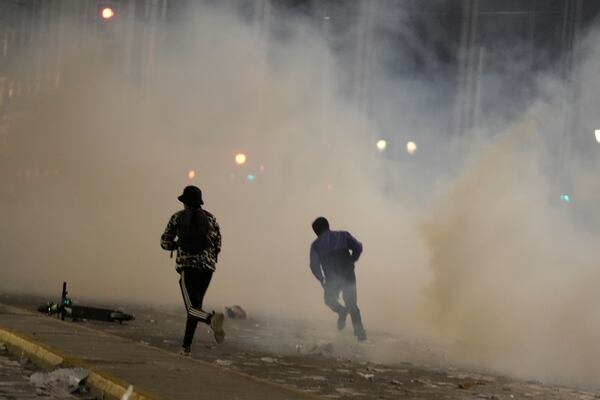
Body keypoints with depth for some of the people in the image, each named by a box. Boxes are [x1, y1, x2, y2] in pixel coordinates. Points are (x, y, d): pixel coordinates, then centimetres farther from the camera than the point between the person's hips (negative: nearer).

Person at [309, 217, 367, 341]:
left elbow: (314, 265, -2)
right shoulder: (342, 235, 8)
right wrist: (351, 261, 11)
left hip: (332, 278, -1)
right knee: (351, 303, 11)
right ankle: (360, 331, -5)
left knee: (330, 299, 24)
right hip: (348, 275, 1)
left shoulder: (316, 245, 7)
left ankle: (341, 310, -9)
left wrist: (322, 279, 10)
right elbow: (358, 247, -2)